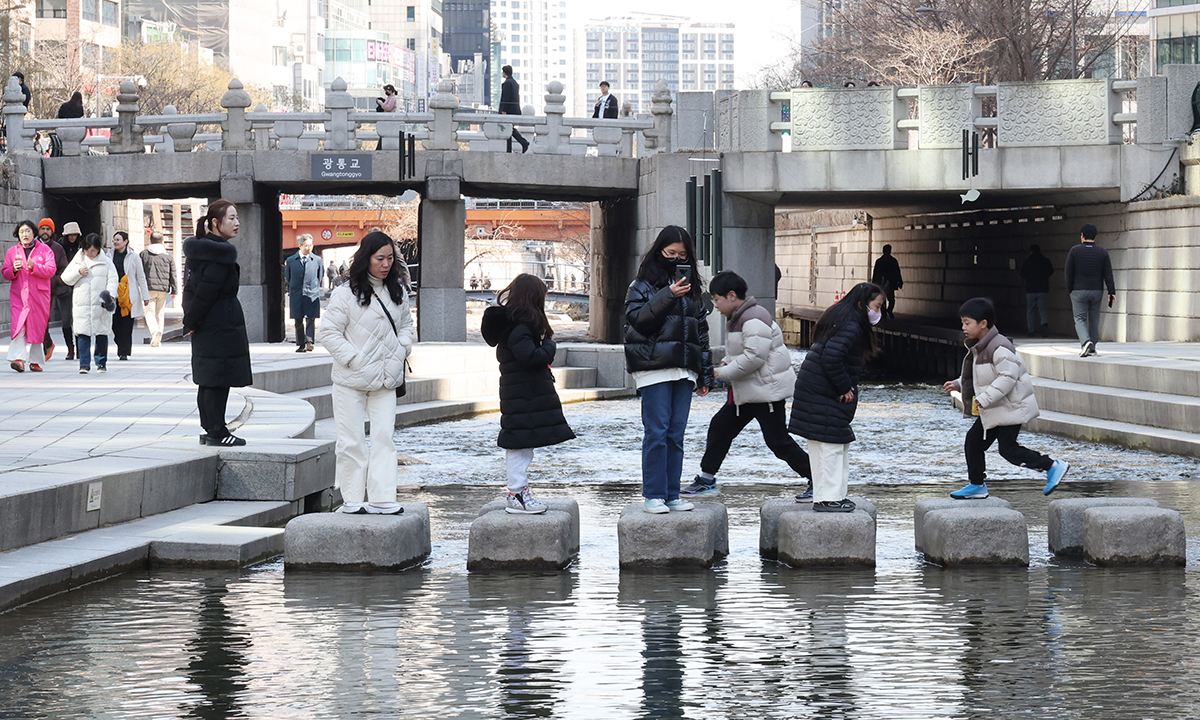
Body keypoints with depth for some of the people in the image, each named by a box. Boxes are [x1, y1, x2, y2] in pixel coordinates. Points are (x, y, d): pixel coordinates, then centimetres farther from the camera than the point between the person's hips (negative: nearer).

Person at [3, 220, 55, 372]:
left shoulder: (44, 249, 5)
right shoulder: (12, 251, 13)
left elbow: (51, 270, -6)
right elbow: (5, 274, 12)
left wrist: (34, 266, -20)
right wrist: (14, 270, -10)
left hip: (39, 295, -1)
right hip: (18, 294, 1)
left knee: (36, 328, 3)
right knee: (18, 325, -16)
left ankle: (35, 361, 14)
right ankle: (18, 359, -26)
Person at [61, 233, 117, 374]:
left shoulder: (106, 262, 6)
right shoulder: (78, 261, 11)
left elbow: (112, 280, 0)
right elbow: (66, 278, 11)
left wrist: (110, 295, -17)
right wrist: (78, 272, -7)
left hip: (100, 305, -1)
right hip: (82, 305, 1)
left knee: (101, 333, 4)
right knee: (83, 334, -5)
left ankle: (101, 363, 16)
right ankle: (84, 364, -5)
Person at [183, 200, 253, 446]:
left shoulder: (200, 248, 12)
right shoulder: (223, 253, -17)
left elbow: (190, 287, 14)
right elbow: (207, 290, -20)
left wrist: (190, 321, 13)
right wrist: (192, 322, -11)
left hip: (205, 328, 10)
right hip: (222, 325, -10)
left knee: (208, 381, 13)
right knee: (219, 380, -4)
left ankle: (209, 430, 19)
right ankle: (216, 432, -1)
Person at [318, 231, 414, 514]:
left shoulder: (397, 292, 8)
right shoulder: (346, 293, -9)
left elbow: (405, 324, 23)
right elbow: (329, 333, -8)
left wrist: (401, 350, 4)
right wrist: (354, 360, -15)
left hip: (385, 379, 4)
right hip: (351, 380, -4)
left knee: (384, 437, -2)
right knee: (352, 440, 2)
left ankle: (382, 499, -2)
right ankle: (352, 499, 10)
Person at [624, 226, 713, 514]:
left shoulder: (691, 288, 18)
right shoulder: (643, 286, 3)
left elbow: (701, 330, 19)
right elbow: (638, 319, -11)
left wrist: (705, 375, 16)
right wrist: (668, 296, -19)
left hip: (683, 369, 5)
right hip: (654, 369, -5)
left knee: (676, 434, 4)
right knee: (656, 432, -7)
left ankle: (672, 494, 9)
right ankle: (654, 495, -3)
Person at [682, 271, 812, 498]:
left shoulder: (753, 319, -20)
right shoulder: (737, 318, 12)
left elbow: (754, 357, -27)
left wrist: (724, 373, -19)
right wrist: (727, 363, 5)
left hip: (766, 390, -11)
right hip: (746, 390, 11)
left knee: (778, 442, -8)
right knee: (720, 427, 13)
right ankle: (706, 479, 23)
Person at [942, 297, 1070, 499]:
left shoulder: (999, 348, -22)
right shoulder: (978, 348, 11)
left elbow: (1008, 377, -28)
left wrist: (985, 399, -29)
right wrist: (958, 384, 14)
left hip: (1011, 407, -10)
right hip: (993, 410, 10)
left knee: (1008, 449, -10)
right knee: (973, 440, 10)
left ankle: (1053, 467, -1)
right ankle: (977, 485, 20)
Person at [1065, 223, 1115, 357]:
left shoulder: (1074, 251, -4)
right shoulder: (1102, 252, 2)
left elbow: (1069, 273, -3)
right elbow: (1108, 274, -1)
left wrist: (1069, 290, 6)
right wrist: (1112, 292, 0)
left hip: (1079, 291, -2)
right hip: (1097, 291, 2)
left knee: (1080, 319, 2)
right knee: (1094, 320, 12)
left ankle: (1085, 342, -21)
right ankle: (1092, 348, 15)